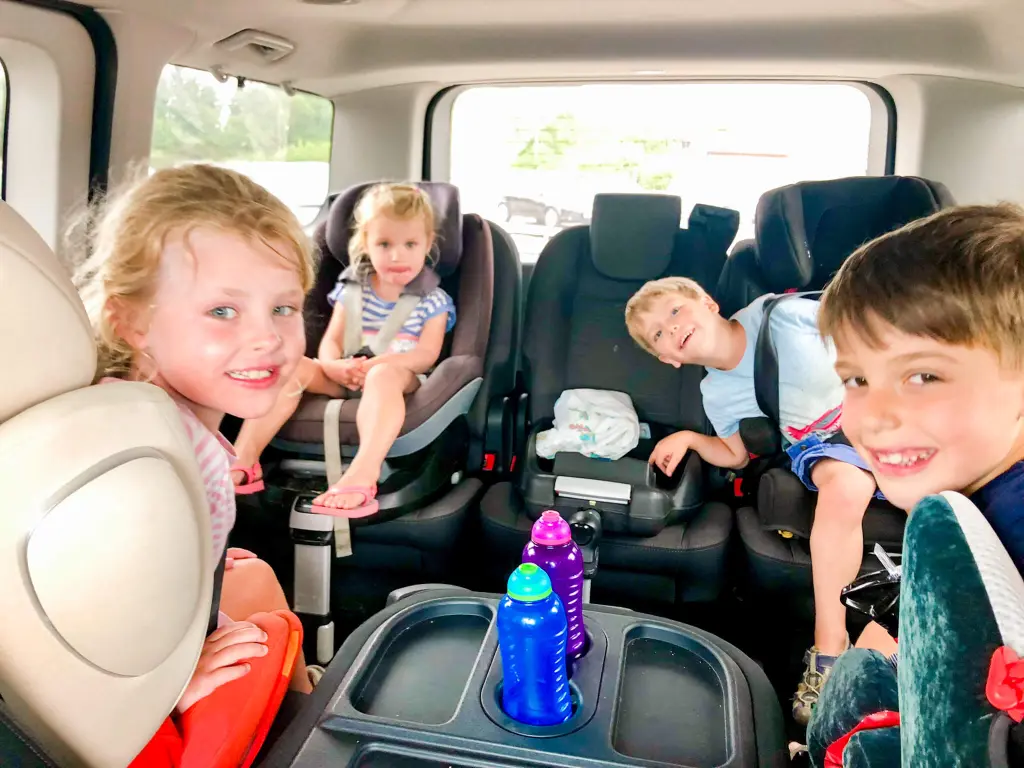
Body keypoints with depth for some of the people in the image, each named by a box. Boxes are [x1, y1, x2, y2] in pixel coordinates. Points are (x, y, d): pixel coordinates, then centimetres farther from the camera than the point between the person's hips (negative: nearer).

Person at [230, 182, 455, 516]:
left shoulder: (433, 300, 4)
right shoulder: (353, 288, 12)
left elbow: (427, 354, -8)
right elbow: (331, 340, 5)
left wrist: (377, 364, -25)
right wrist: (334, 366, -20)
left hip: (400, 377, -3)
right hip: (345, 377, 4)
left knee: (384, 375, -40)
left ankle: (363, 473, -58)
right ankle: (244, 459, -29)